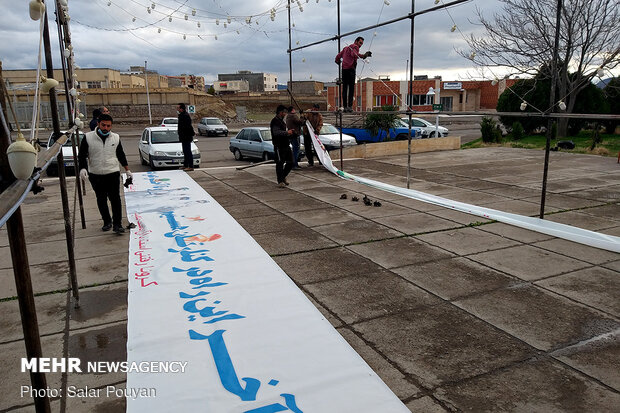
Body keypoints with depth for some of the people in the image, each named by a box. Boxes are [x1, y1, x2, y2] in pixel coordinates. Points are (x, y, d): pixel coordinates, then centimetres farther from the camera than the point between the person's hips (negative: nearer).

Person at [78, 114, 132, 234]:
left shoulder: (116, 138, 3)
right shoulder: (88, 137, -4)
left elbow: (121, 155, 15)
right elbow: (82, 155, 0)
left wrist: (127, 170, 18)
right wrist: (82, 168, -17)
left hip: (113, 174, 0)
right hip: (95, 175, 0)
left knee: (115, 199, -6)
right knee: (101, 200, 10)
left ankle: (117, 224, 0)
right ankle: (107, 222, 25)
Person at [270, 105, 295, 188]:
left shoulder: (281, 121, 19)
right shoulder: (275, 121, -13)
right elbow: (276, 132, -27)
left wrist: (289, 132, 17)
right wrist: (287, 132, -23)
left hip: (286, 145, 10)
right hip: (279, 147, -9)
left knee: (290, 162, 10)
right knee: (280, 164, -2)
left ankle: (283, 177, 28)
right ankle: (280, 182, 5)